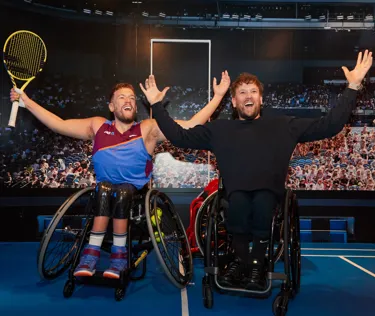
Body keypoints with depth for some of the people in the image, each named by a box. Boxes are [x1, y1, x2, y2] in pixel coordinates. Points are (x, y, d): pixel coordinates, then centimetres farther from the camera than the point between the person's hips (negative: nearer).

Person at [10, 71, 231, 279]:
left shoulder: (149, 129, -3)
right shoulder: (98, 126, 4)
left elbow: (190, 126, -10)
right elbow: (59, 124, 6)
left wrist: (218, 96, -15)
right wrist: (26, 101, 3)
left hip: (135, 190, -1)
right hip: (105, 188, 2)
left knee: (123, 192, -33)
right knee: (104, 188, -31)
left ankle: (119, 256, -22)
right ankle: (92, 254, -28)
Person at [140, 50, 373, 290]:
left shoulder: (283, 125, 17)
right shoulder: (220, 129, 18)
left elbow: (329, 126, 12)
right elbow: (179, 136, 15)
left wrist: (353, 88, 7)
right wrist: (157, 105, 9)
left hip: (269, 193, 0)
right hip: (236, 194, 1)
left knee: (261, 203, -36)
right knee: (238, 202, -35)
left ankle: (257, 263, -14)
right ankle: (241, 260, -14)